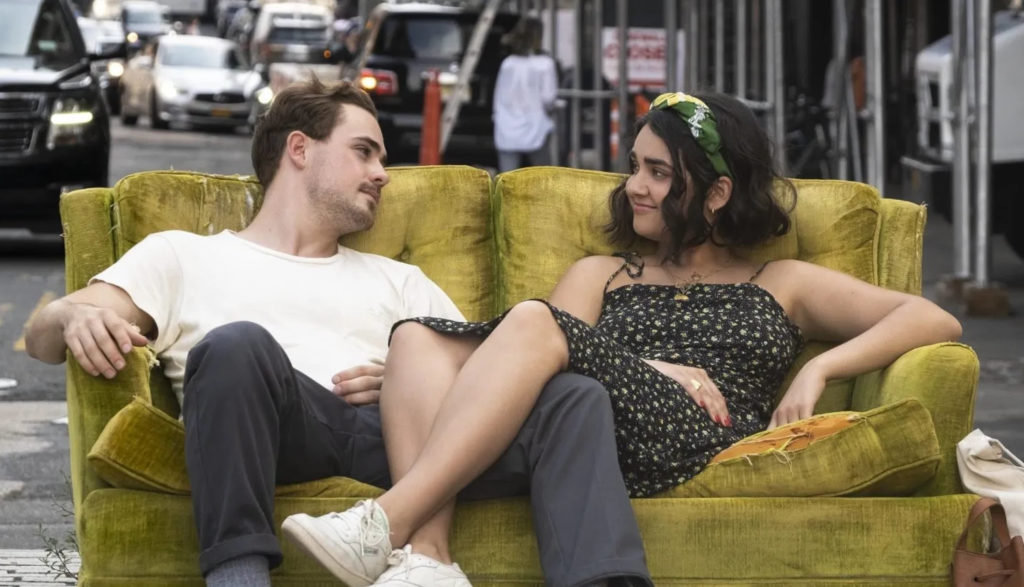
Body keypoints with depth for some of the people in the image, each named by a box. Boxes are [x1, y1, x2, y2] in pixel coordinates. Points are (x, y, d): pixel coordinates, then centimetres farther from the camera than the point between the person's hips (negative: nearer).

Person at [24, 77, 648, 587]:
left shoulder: (397, 281, 36)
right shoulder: (184, 255, 27)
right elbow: (43, 334, 15)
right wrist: (78, 316, -12)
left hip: (397, 433, 3)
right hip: (282, 430, -3)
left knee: (576, 397, -21)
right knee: (238, 342, -37)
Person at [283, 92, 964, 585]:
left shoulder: (783, 285, 27)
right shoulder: (600, 276, 34)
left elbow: (935, 320, 16)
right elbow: (566, 367, 13)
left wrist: (820, 369, 1)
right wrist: (652, 370, -6)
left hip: (700, 446, -4)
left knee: (533, 322, -28)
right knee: (419, 337, -20)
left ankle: (386, 523, -40)